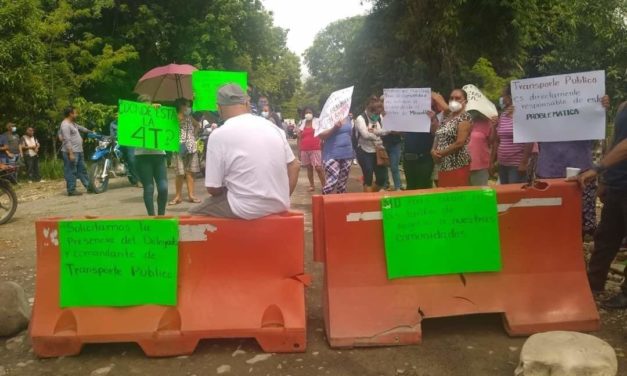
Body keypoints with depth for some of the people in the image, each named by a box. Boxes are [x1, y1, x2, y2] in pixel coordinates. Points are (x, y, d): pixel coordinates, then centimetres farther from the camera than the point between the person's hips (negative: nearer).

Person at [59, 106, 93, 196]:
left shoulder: (72, 123, 15)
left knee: (82, 170, 15)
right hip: (71, 152, -11)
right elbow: (67, 140, -22)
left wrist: (90, 131, 49)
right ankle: (71, 190, 0)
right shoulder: (65, 125, -17)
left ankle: (89, 186, 21)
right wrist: (70, 153, -25)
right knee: (71, 172, -5)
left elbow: (80, 127, 36)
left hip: (78, 151, 11)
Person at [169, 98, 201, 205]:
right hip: (180, 148, -5)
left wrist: (194, 134, 15)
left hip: (191, 148, 5)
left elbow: (197, 125, 28)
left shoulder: (189, 118, 11)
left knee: (190, 172, 6)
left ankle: (191, 195, 12)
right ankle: (178, 196, 7)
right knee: (180, 174, -4)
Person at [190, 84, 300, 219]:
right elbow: (294, 166, 11)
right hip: (279, 205, 5)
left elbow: (213, 188, -7)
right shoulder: (272, 127, 5)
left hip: (246, 210, -5)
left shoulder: (218, 135, -10)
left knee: (195, 212, 16)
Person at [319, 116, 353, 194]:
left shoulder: (348, 118, 10)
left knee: (343, 184, 10)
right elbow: (321, 136, -15)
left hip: (347, 154, 6)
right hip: (332, 155, -6)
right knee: (331, 182, -16)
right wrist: (334, 128, -28)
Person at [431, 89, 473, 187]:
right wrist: (433, 151, -3)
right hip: (443, 164, 8)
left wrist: (440, 153, -11)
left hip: (458, 165, -8)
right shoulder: (447, 117, 16)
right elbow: (438, 137, 17)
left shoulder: (465, 117, -8)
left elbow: (460, 143, -17)